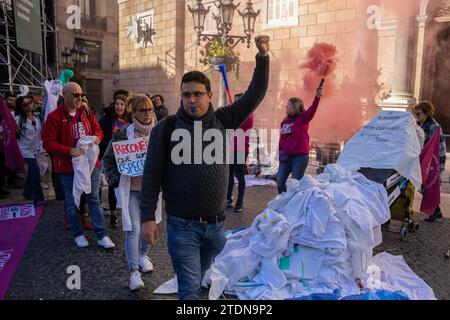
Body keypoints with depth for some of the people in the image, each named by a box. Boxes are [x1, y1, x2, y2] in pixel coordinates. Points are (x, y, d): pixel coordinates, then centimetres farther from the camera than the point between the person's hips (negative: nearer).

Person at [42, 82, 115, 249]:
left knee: (94, 199, 9)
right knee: (72, 202, 9)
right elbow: (48, 143, -12)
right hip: (68, 166, -3)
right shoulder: (54, 117, -10)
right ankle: (78, 234, 28)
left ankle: (101, 235, 16)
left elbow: (97, 129, 15)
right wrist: (69, 150, -23)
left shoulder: (86, 112, 4)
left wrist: (97, 137, -8)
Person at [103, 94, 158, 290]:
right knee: (133, 229, -5)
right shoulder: (123, 133, -8)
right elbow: (108, 159, 0)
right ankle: (134, 271, 4)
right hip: (131, 188, -3)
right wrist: (115, 181, -9)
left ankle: (143, 255, 40)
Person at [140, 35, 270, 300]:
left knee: (204, 282, 23)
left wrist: (263, 57, -9)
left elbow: (255, 95, 1)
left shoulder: (223, 121, 2)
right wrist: (148, 217, -7)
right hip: (182, 226, -3)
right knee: (190, 289, 2)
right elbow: (152, 175, -5)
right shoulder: (166, 128, -6)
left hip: (216, 225, 4)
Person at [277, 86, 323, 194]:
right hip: (286, 156, 6)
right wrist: (279, 150, 4)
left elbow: (311, 111, -25)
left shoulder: (303, 118, -6)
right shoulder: (285, 121, 9)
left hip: (300, 156, -6)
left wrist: (317, 97, -40)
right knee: (280, 181, 5)